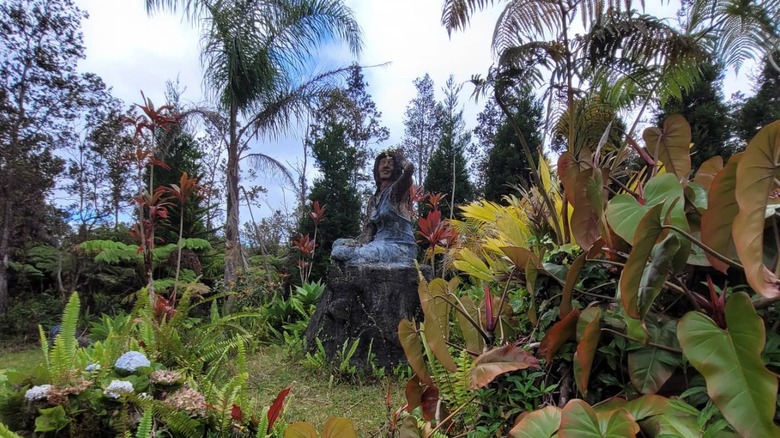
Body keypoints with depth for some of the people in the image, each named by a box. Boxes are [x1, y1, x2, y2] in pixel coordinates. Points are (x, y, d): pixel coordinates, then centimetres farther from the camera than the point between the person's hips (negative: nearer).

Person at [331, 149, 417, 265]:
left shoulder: (397, 190, -5)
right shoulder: (373, 200, 16)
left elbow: (409, 168, -24)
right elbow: (369, 228, 12)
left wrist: (398, 156, -1)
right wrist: (359, 243, -10)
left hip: (399, 248, -7)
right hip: (381, 245, 7)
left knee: (348, 254, -21)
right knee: (339, 245, -2)